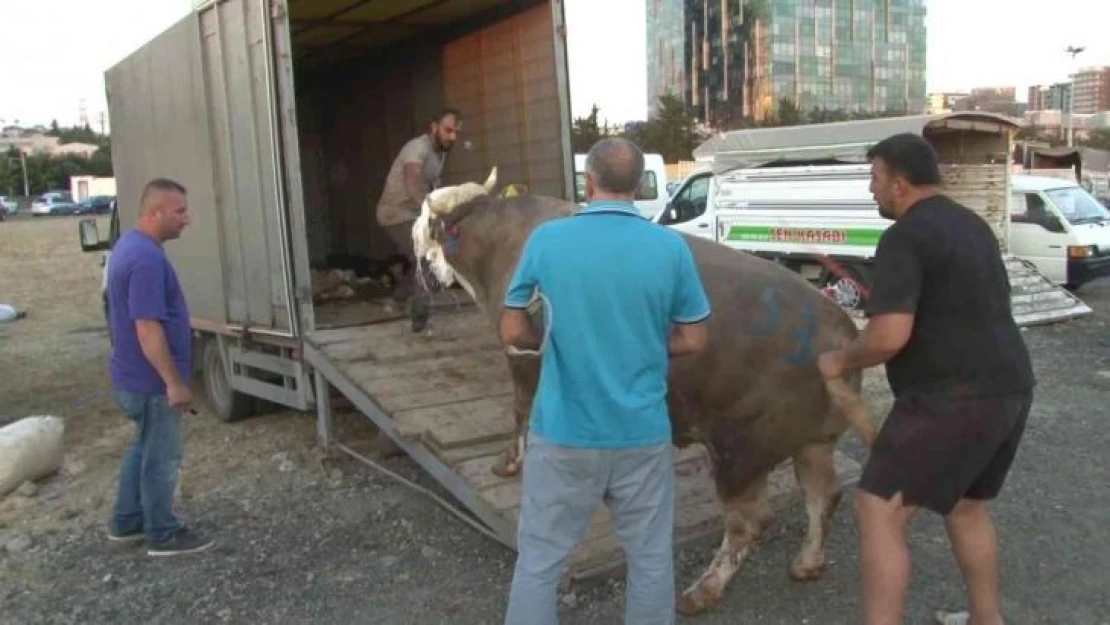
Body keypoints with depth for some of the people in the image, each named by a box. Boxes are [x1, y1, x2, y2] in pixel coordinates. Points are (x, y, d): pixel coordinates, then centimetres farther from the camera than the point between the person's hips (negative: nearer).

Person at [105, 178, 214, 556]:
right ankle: (163, 535, 18)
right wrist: (174, 382, -23)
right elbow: (147, 328, -28)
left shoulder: (130, 245, 8)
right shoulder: (147, 258, -25)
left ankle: (126, 523, 34)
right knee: (161, 458, 4)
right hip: (151, 381, -10)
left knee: (144, 449, 22)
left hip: (134, 376, 10)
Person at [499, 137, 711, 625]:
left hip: (562, 433, -1)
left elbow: (513, 333, -2)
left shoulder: (545, 240, -8)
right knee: (650, 558, 18)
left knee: (538, 560, 13)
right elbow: (694, 340, 1)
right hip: (642, 433, 1)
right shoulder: (671, 247, -6)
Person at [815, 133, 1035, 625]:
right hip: (1008, 387, 10)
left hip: (953, 397, -10)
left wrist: (840, 360, -5)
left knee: (878, 513, -6)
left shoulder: (905, 237, -13)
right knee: (966, 507, 26)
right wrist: (884, 299, 29)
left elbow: (890, 337, -23)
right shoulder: (972, 225, 16)